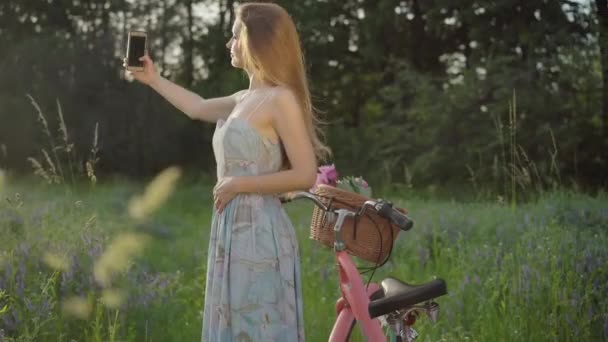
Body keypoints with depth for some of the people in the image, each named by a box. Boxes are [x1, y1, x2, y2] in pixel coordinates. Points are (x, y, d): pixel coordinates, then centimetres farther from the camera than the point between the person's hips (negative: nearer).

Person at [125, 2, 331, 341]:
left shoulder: (281, 99, -12)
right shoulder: (245, 99, 13)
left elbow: (306, 175, -17)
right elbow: (199, 108, 32)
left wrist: (239, 183, -13)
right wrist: (153, 79, 36)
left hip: (259, 233, -9)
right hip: (234, 231, 9)